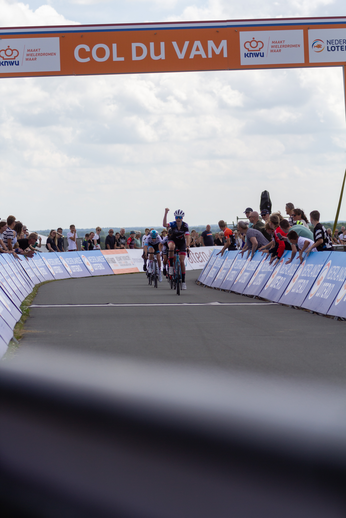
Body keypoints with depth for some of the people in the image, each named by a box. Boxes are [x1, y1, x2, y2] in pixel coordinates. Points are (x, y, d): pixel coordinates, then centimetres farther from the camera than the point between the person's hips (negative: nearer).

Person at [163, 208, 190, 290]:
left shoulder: (185, 226, -18)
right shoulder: (172, 224, -22)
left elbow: (187, 236, -24)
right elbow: (164, 224, -43)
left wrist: (188, 246, -39)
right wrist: (166, 213, -53)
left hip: (181, 243, 1)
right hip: (172, 240, -1)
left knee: (182, 262, -6)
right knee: (171, 247, -40)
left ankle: (183, 281, 3)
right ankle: (171, 266, -28)